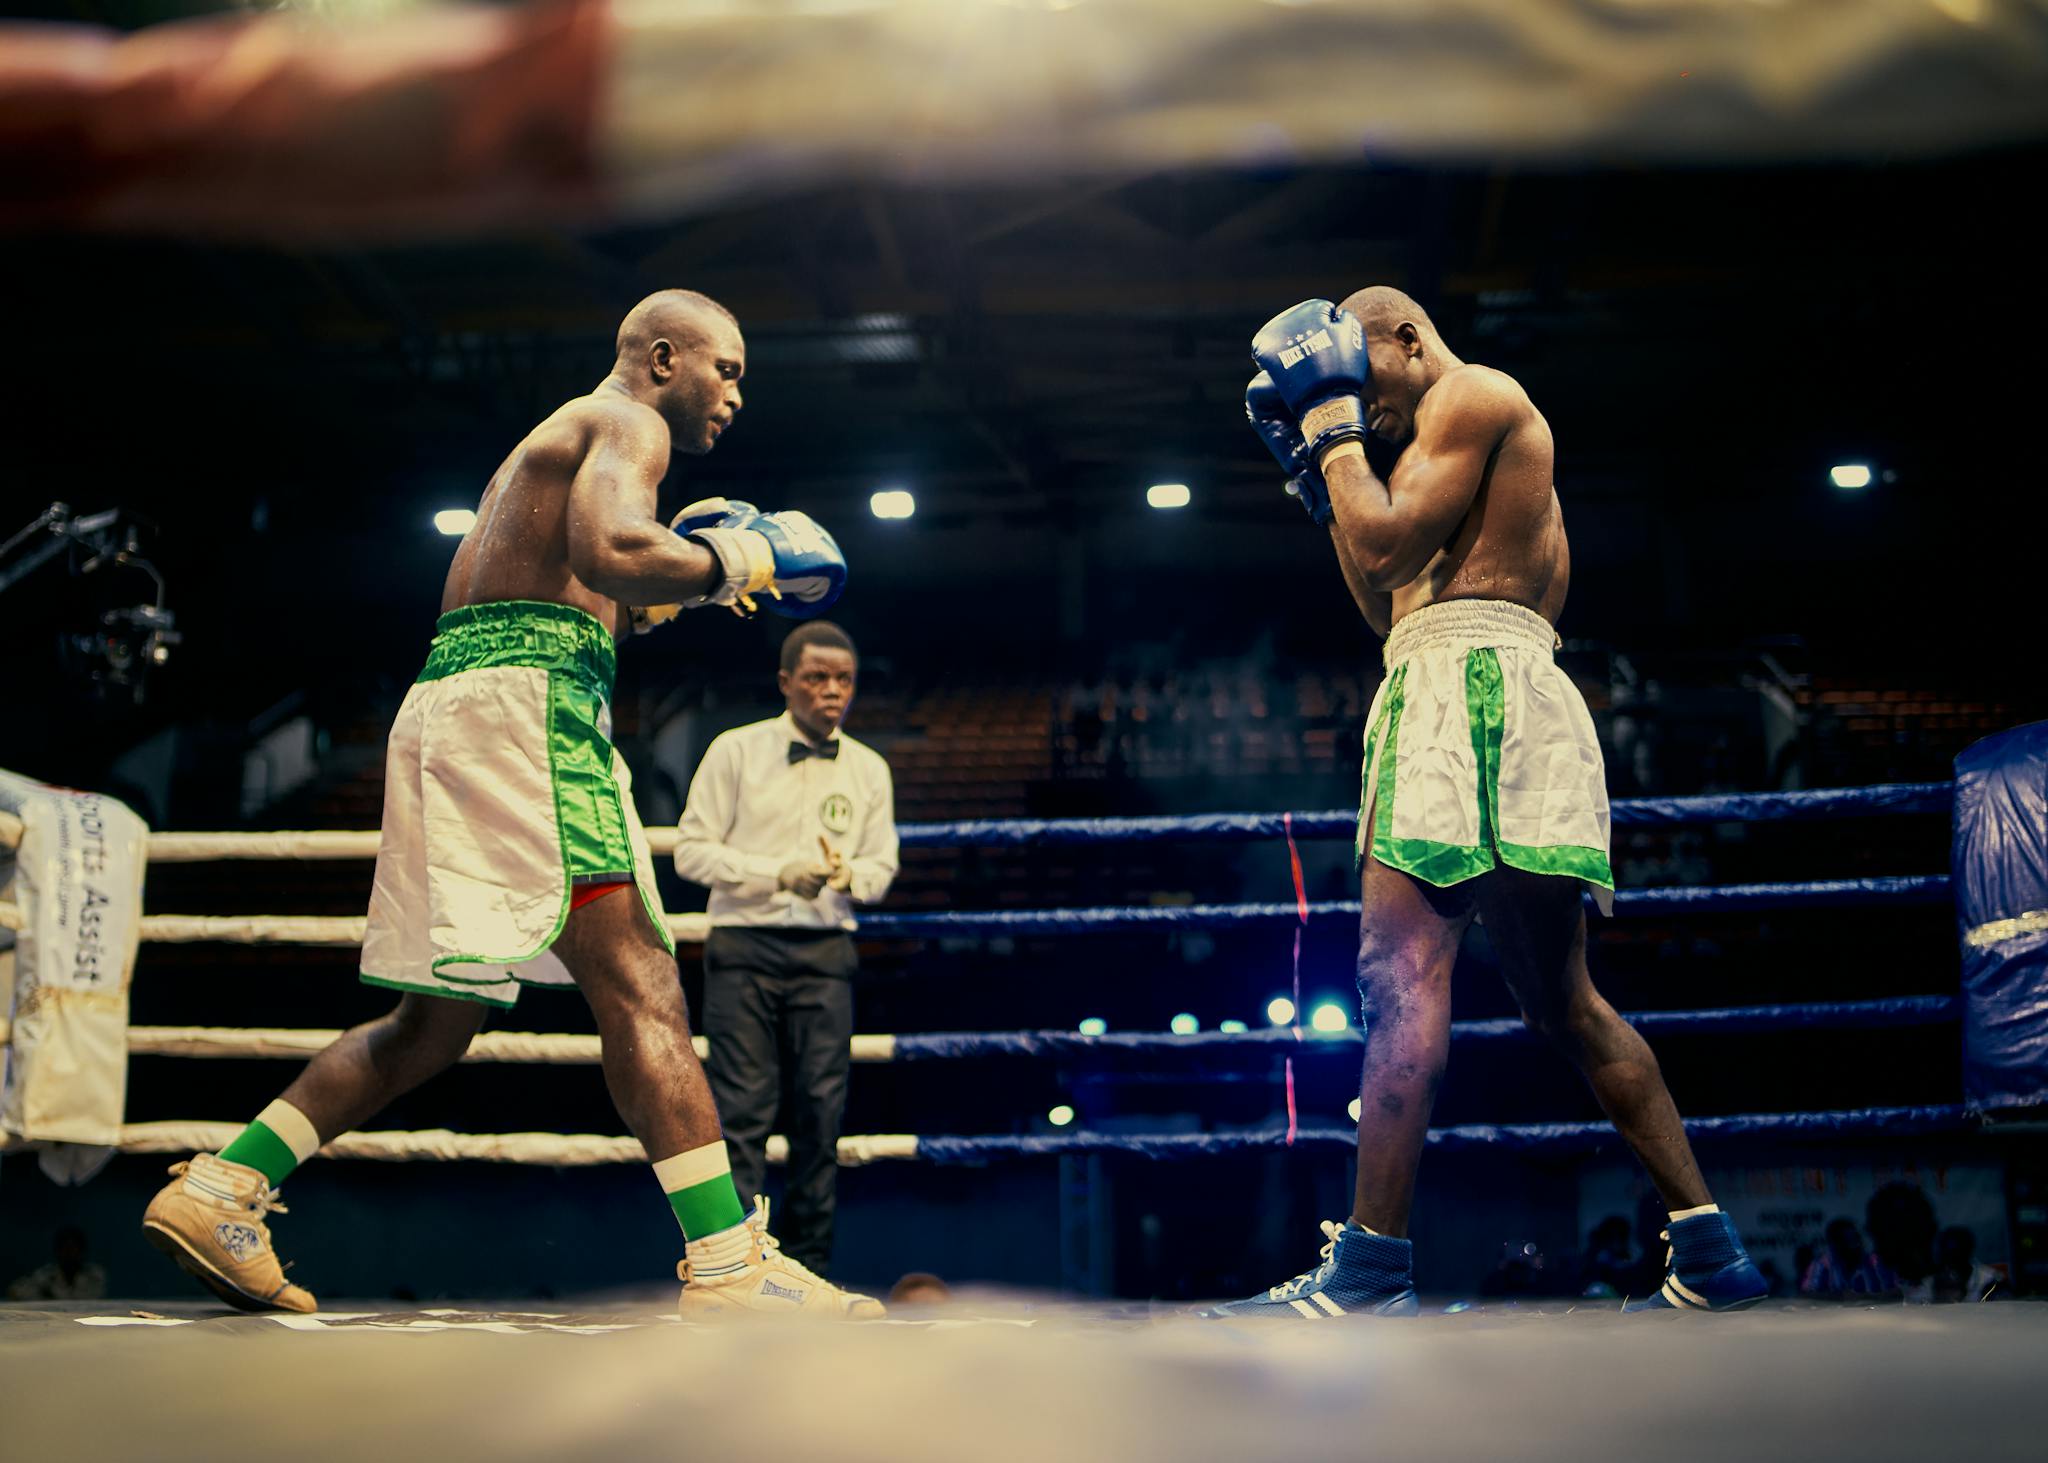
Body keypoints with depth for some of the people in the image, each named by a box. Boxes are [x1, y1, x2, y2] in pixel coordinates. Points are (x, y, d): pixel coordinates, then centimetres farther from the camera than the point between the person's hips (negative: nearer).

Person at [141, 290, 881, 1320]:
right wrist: (735, 561, -5)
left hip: (443, 696, 10)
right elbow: (608, 550, -20)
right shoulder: (626, 423, 1)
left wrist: (658, 596, 25)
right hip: (524, 700, -10)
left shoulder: (544, 444, 32)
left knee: (438, 1018, 13)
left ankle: (219, 1190, 15)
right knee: (638, 984, -16)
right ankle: (729, 1266, -21)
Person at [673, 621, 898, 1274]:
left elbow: (882, 866, 15)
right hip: (744, 948, -3)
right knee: (743, 1108, -6)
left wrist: (848, 874, -9)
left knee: (821, 1108, 2)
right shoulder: (734, 750, 1)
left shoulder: (869, 769, 10)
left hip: (826, 951, 3)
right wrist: (777, 873, -13)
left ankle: (808, 1262, 11)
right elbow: (691, 850, -1)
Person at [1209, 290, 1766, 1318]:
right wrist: (1324, 486, 27)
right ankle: (1707, 1253, 13)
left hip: (1466, 685, -11)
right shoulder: (1497, 443, 32)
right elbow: (1386, 608, 30)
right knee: (1564, 1002, 11)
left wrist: (1334, 426, 2)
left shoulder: (1471, 394, 2)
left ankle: (1371, 1270, -25)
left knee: (1402, 971, -19)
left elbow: (1387, 551, -10)